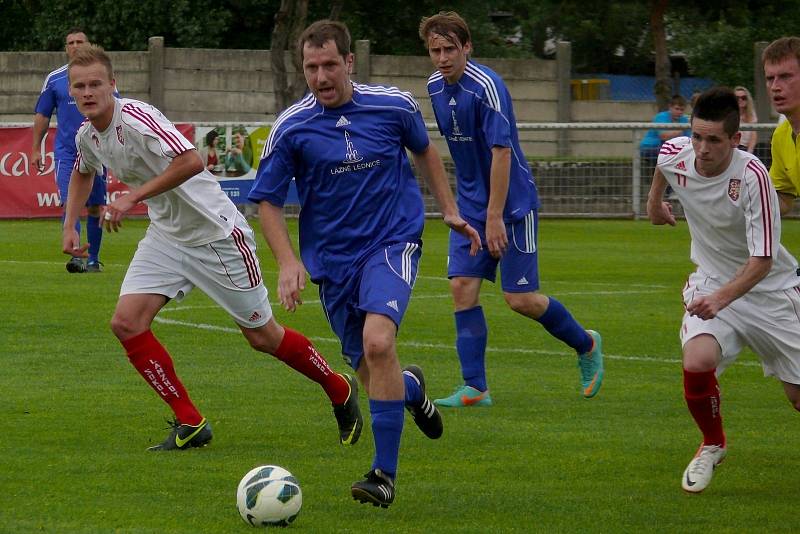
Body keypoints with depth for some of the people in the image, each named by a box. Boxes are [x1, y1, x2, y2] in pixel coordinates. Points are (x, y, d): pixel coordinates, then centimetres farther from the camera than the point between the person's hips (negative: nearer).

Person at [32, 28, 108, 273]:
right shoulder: (54, 79, 5)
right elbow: (42, 115, 11)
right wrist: (36, 149, 7)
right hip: (66, 150, -1)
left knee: (95, 206, 7)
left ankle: (93, 259, 18)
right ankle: (75, 256, -22)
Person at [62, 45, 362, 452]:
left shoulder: (136, 118, -26)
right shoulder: (86, 135, 1)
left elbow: (191, 161, -40)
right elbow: (82, 173, 26)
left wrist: (131, 198, -36)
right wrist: (70, 226, 16)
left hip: (215, 232, -8)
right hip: (165, 236, 8)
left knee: (262, 335, 2)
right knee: (126, 322, -10)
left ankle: (340, 391, 28)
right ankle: (190, 424, -1)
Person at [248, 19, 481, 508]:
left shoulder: (395, 106, -6)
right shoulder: (291, 128, -8)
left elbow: (425, 150, 16)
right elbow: (267, 201, 0)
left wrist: (450, 210, 16)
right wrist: (288, 261, -14)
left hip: (393, 242, -2)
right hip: (333, 260, 2)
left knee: (377, 340, -27)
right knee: (371, 375, 7)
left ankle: (385, 474, -21)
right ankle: (410, 388, 47)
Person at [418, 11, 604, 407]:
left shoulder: (486, 86, -20)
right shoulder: (436, 87, 5)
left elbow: (501, 152, -23)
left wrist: (495, 217, -25)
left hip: (513, 204, -7)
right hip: (471, 206, 7)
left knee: (520, 299, -4)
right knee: (462, 288, -5)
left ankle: (586, 345, 21)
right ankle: (474, 388, -2)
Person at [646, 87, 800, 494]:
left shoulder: (752, 176, -29)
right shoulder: (674, 156, -14)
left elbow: (762, 259, -30)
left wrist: (722, 298, -44)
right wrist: (655, 198, 29)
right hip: (712, 283, 3)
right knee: (697, 363, -24)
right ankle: (712, 445, 4)